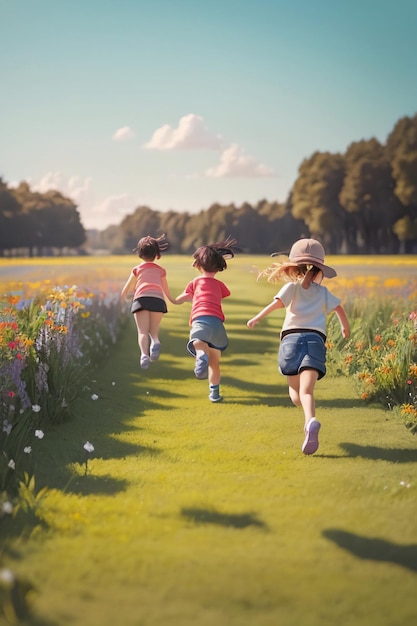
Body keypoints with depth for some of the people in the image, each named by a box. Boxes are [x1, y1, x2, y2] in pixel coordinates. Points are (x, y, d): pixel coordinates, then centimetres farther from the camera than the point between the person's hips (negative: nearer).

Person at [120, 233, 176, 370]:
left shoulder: (137, 269, 24)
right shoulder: (161, 270, 26)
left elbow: (126, 289, 30)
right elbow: (166, 290, 35)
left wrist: (123, 297, 51)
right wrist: (173, 300, 54)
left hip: (141, 298, -1)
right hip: (158, 299, 1)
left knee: (143, 331, -10)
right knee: (154, 330, 13)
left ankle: (144, 354, -37)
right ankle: (155, 342, -23)